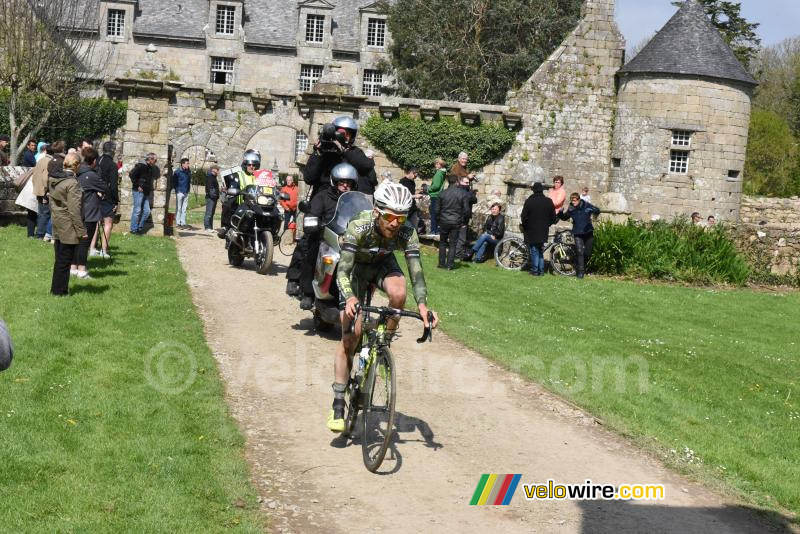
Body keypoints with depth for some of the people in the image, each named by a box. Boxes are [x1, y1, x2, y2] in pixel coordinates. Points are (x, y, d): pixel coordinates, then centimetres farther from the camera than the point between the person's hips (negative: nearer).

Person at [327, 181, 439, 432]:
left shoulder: (408, 233, -29)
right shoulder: (359, 227, -36)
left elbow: (416, 271, -32)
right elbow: (343, 269, -39)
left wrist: (422, 304, -49)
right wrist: (349, 298, -57)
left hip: (383, 263, 2)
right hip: (356, 266, -2)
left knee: (398, 292, -35)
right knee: (349, 336, -9)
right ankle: (338, 404, -1)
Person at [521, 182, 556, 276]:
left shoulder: (529, 201, -11)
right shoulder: (549, 201, 0)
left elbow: (524, 216, -8)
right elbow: (553, 217, 5)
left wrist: (525, 227, 7)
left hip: (531, 230, -3)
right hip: (543, 231, 4)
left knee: (534, 250, 2)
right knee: (541, 251, 14)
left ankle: (535, 270, 1)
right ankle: (541, 270, 14)